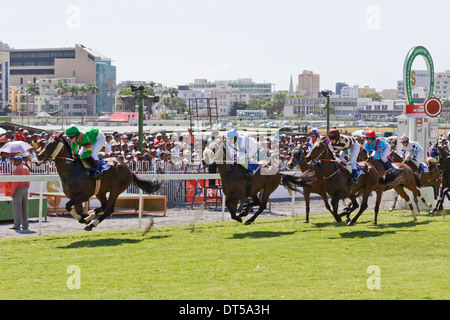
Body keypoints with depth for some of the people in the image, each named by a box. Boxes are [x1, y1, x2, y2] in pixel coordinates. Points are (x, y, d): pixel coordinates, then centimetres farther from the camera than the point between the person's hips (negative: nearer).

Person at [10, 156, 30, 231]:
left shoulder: (18, 169, -13)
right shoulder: (26, 169, 12)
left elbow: (15, 181, -18)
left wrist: (12, 192, -14)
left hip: (18, 190, -8)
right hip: (25, 190, 8)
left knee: (17, 208, -5)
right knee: (24, 208, 8)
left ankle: (17, 225, -8)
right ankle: (25, 225, 8)